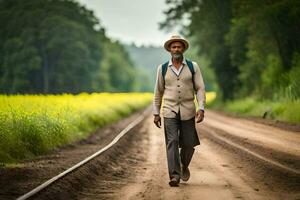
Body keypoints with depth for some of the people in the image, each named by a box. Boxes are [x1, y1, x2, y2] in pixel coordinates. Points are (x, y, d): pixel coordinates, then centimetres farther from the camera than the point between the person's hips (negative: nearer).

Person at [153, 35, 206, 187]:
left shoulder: (193, 67, 2)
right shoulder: (162, 68, 4)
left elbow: (200, 89, -1)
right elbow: (158, 92, 10)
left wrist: (201, 108, -13)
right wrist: (156, 113, 8)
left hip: (187, 111, 1)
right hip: (170, 111, 0)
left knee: (188, 144, 4)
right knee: (172, 142, -13)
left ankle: (184, 166, 34)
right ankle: (175, 176, -15)